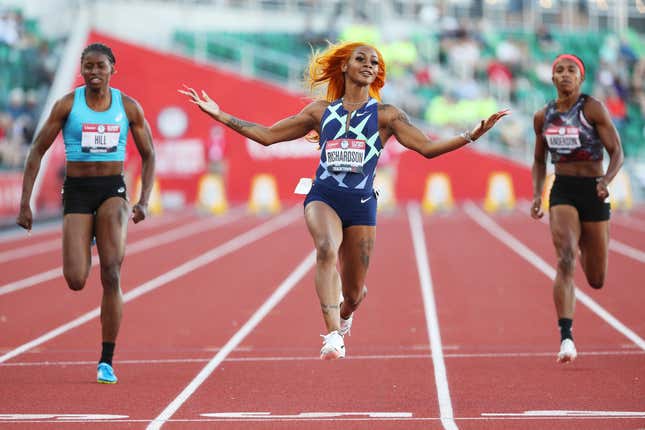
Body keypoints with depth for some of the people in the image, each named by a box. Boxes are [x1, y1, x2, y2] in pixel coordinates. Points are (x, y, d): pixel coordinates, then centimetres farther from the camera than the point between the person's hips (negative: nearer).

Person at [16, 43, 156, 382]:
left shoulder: (129, 107, 1)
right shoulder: (67, 105, -2)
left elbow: (148, 156, 9)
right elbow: (37, 152, 2)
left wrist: (144, 201, -5)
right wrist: (25, 204, -3)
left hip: (112, 189, 0)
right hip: (76, 191, 0)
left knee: (112, 275, -18)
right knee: (76, 281, -11)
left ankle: (107, 362, -10)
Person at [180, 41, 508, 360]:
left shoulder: (385, 114, 7)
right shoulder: (321, 111, 10)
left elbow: (427, 147, 0)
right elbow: (267, 135, 14)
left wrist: (472, 135, -12)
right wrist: (218, 114, 10)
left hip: (361, 204, 0)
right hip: (323, 197, 0)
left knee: (354, 293, 5)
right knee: (327, 249, -34)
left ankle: (343, 316, 45)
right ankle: (333, 337, -39)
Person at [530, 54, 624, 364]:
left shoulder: (593, 109, -7)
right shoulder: (543, 117, 5)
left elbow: (617, 152, -8)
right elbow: (539, 160, 18)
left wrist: (606, 181, -27)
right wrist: (537, 195, 3)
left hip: (592, 190, -1)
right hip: (562, 190, 1)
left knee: (597, 280, 9)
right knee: (565, 260, -23)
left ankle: (585, 248, 49)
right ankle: (566, 338, -27)